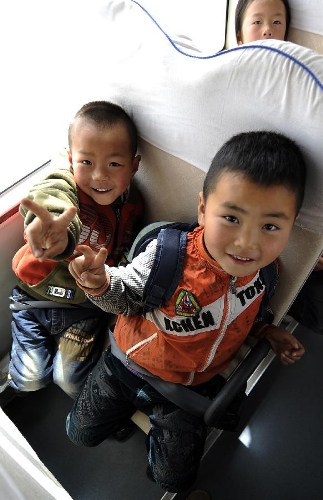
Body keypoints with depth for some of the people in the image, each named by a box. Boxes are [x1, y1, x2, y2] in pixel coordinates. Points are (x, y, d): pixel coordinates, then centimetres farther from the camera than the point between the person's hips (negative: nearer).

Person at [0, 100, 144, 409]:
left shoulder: (132, 205, -7)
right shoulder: (62, 186, -22)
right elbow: (52, 205, -48)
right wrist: (57, 234, -71)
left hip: (88, 306, 2)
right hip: (36, 298, -1)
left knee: (71, 380, -1)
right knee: (33, 378, 1)